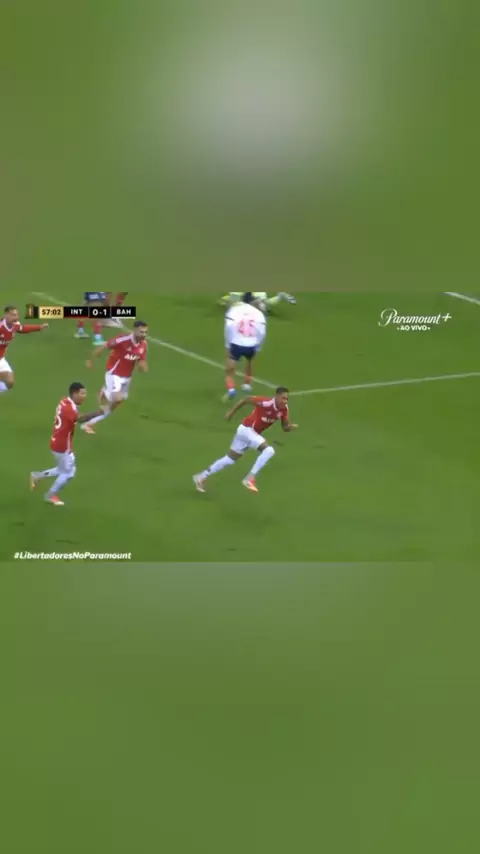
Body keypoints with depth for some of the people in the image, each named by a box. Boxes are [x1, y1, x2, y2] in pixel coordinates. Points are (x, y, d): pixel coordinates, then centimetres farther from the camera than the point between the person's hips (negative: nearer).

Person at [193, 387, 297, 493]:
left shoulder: (284, 409, -7)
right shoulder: (266, 403, -28)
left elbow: (285, 427, 0)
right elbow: (246, 400, -16)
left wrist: (291, 426, -23)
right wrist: (232, 412, -6)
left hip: (253, 432, 8)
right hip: (247, 429, -8)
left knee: (229, 459, 15)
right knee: (269, 450, -24)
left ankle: (201, 477, 27)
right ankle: (250, 478, -18)